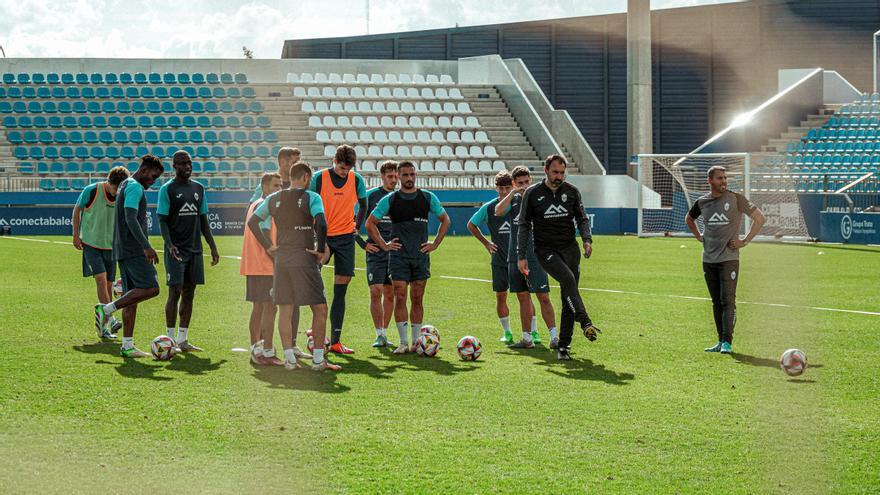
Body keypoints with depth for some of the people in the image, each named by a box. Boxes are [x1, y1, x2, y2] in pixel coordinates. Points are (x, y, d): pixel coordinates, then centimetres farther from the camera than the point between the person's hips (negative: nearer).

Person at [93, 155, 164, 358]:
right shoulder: (135, 187, -9)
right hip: (134, 250, -10)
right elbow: (131, 219, -22)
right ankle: (107, 309, -14)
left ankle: (127, 346, 3)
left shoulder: (126, 186, 23)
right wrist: (146, 246, -27)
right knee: (151, 288, -15)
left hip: (124, 250, 10)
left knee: (132, 296, 6)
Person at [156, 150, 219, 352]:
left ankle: (183, 340, 11)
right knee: (175, 292, -9)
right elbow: (162, 221, -8)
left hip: (194, 249, 6)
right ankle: (170, 339, -2)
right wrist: (169, 245, -23)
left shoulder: (198, 188, 13)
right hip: (176, 250, -6)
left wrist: (213, 247, 12)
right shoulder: (167, 189, -5)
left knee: (189, 293, 6)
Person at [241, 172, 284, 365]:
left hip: (253, 267, 10)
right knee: (270, 308, -9)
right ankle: (267, 353, -10)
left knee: (258, 308, 14)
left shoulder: (255, 205, 18)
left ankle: (256, 350, 18)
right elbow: (264, 238, -18)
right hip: (265, 267, -10)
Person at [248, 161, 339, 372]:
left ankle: (290, 358, 8)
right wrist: (321, 251, -9)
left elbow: (252, 221, 11)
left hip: (281, 260, 5)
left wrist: (268, 246, 12)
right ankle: (318, 359, -1)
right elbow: (321, 224, -20)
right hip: (305, 260, -5)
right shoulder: (311, 198, -6)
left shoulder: (273, 199, 10)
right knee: (319, 309, 1)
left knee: (285, 310, 9)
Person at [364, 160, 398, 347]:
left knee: (390, 293, 6)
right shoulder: (371, 195, 0)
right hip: (376, 250, -3)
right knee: (375, 291, -10)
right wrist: (363, 243, -5)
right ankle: (379, 335, -6)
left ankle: (384, 333, 15)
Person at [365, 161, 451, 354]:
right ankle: (403, 343, -3)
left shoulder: (428, 198, 5)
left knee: (417, 299, 4)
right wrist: (384, 245, 1)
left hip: (421, 255, 2)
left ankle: (416, 341, 10)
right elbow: (370, 223, 7)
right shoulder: (390, 200, 1)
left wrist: (435, 244, 7)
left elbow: (445, 220, 16)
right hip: (399, 255, -1)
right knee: (400, 298, -7)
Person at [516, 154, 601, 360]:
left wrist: (587, 239, -5)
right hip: (546, 250, -3)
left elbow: (582, 218, 14)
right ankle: (585, 323, -35)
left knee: (568, 297, -1)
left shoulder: (572, 192, 7)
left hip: (570, 248, 3)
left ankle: (563, 346, 5)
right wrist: (521, 256, -1)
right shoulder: (532, 193, 1)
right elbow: (524, 225, 4)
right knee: (568, 278, -30)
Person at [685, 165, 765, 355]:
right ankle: (721, 341, 14)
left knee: (728, 301, -12)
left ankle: (727, 342, -13)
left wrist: (745, 241, -7)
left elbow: (759, 218, -3)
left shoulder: (736, 199, -5)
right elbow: (689, 219, 28)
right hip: (709, 259, 5)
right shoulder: (702, 202, 7)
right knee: (716, 303, 9)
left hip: (729, 258, -5)